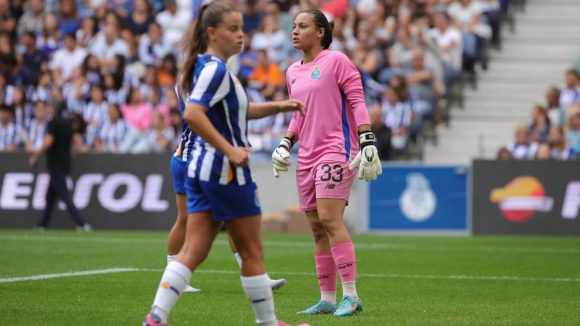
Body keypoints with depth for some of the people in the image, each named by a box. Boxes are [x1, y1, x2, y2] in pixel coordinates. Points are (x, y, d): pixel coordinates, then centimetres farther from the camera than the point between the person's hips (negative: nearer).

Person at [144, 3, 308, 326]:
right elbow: (192, 114, -29)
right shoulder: (216, 69, -16)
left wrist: (278, 106, 21)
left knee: (193, 251, 3)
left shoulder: (209, 67, 14)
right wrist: (230, 150, -28)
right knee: (252, 252, 4)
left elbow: (238, 111, 28)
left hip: (201, 169, 9)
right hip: (227, 172, -9)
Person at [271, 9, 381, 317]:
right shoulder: (293, 72, 16)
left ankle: (351, 296, -15)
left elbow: (357, 103, -9)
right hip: (307, 157, 7)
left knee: (329, 219, -17)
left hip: (336, 150, -7)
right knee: (317, 228, 5)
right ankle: (327, 299, 9)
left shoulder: (336, 61, -5)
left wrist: (368, 143, -17)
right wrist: (285, 144, 11)